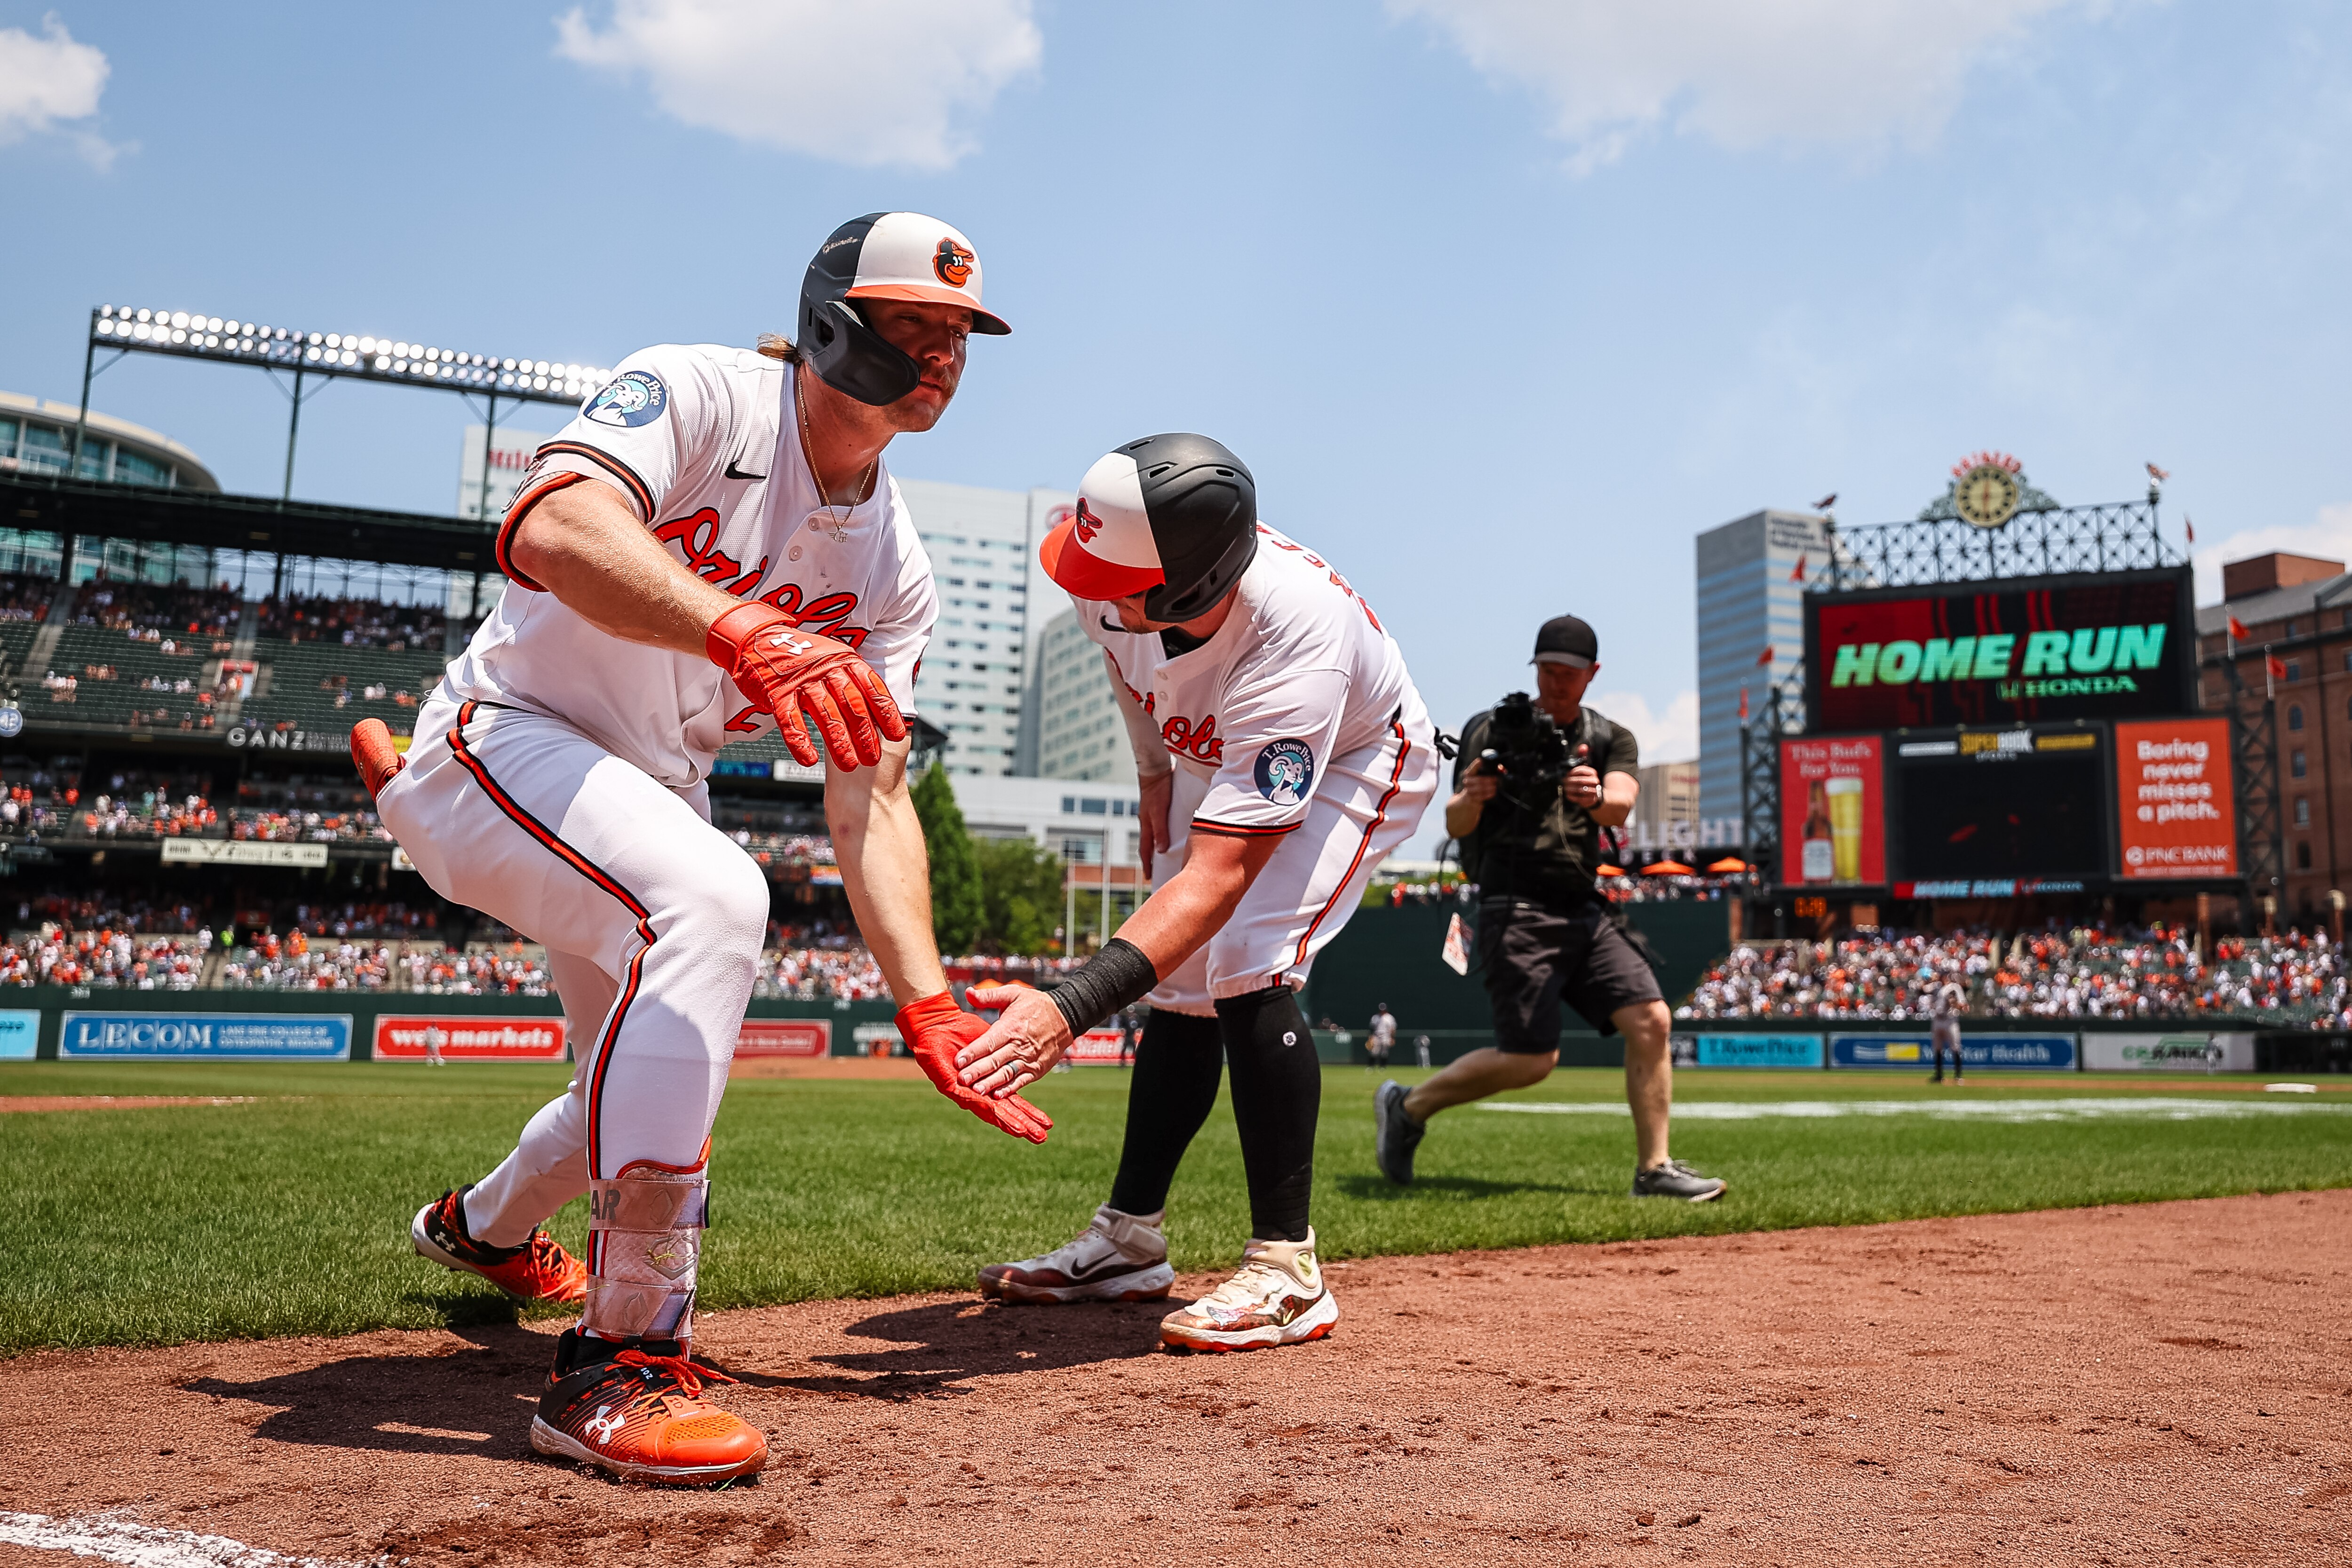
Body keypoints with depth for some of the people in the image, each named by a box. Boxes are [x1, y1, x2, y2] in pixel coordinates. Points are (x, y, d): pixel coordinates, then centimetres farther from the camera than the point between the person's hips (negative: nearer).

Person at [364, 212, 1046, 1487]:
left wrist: (928, 1005, -16)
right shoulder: (697, 392, -18)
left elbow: (869, 794, -6)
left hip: (649, 798, 8)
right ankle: (618, 1366, -30)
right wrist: (739, 630, -56)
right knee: (710, 898, -36)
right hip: (506, 740, -7)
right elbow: (552, 527, -38)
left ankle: (483, 1226, 53)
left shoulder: (893, 570, -1)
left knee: (653, 1081, 16)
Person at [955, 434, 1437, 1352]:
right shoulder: (1112, 589, -28)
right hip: (1211, 758, 7)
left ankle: (1287, 1274, -16)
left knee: (1246, 969, -25)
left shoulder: (1296, 646, -45)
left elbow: (1222, 874, -49)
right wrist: (1156, 781, 5)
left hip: (1357, 768, -6)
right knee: (1182, 989, 5)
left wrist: (1073, 1005, -58)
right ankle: (1129, 1240, 18)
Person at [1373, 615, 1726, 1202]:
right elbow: (1456, 825, -6)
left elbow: (1622, 804, -10)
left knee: (1651, 1020, -9)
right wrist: (1470, 798, -30)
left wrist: (1596, 798, -34)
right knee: (1531, 1059, -12)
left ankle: (1655, 1169, 0)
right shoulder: (1493, 730, 3)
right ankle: (1407, 1106, 8)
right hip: (1517, 911, -5)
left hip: (1586, 911, 5)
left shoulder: (1612, 740, 12)